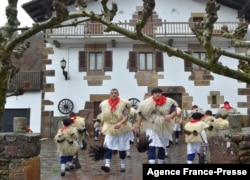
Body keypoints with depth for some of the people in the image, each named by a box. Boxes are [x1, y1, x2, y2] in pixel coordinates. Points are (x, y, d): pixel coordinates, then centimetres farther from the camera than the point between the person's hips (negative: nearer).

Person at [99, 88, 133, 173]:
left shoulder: (123, 103, -10)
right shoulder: (104, 104, 1)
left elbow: (126, 116, -16)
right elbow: (103, 117, 9)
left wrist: (119, 123, -30)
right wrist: (101, 127, 9)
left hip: (122, 129, -2)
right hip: (109, 129, 2)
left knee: (122, 147, 8)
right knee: (108, 146, -12)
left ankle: (122, 164, 24)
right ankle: (107, 165, -15)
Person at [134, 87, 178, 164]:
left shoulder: (168, 102, -6)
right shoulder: (146, 103, -7)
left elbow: (175, 112, -2)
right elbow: (140, 114, -1)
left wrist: (170, 116, -24)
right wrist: (138, 126, 0)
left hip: (164, 128, 2)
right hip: (151, 127, -2)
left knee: (162, 145, 16)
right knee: (151, 145, -16)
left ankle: (160, 161, 33)